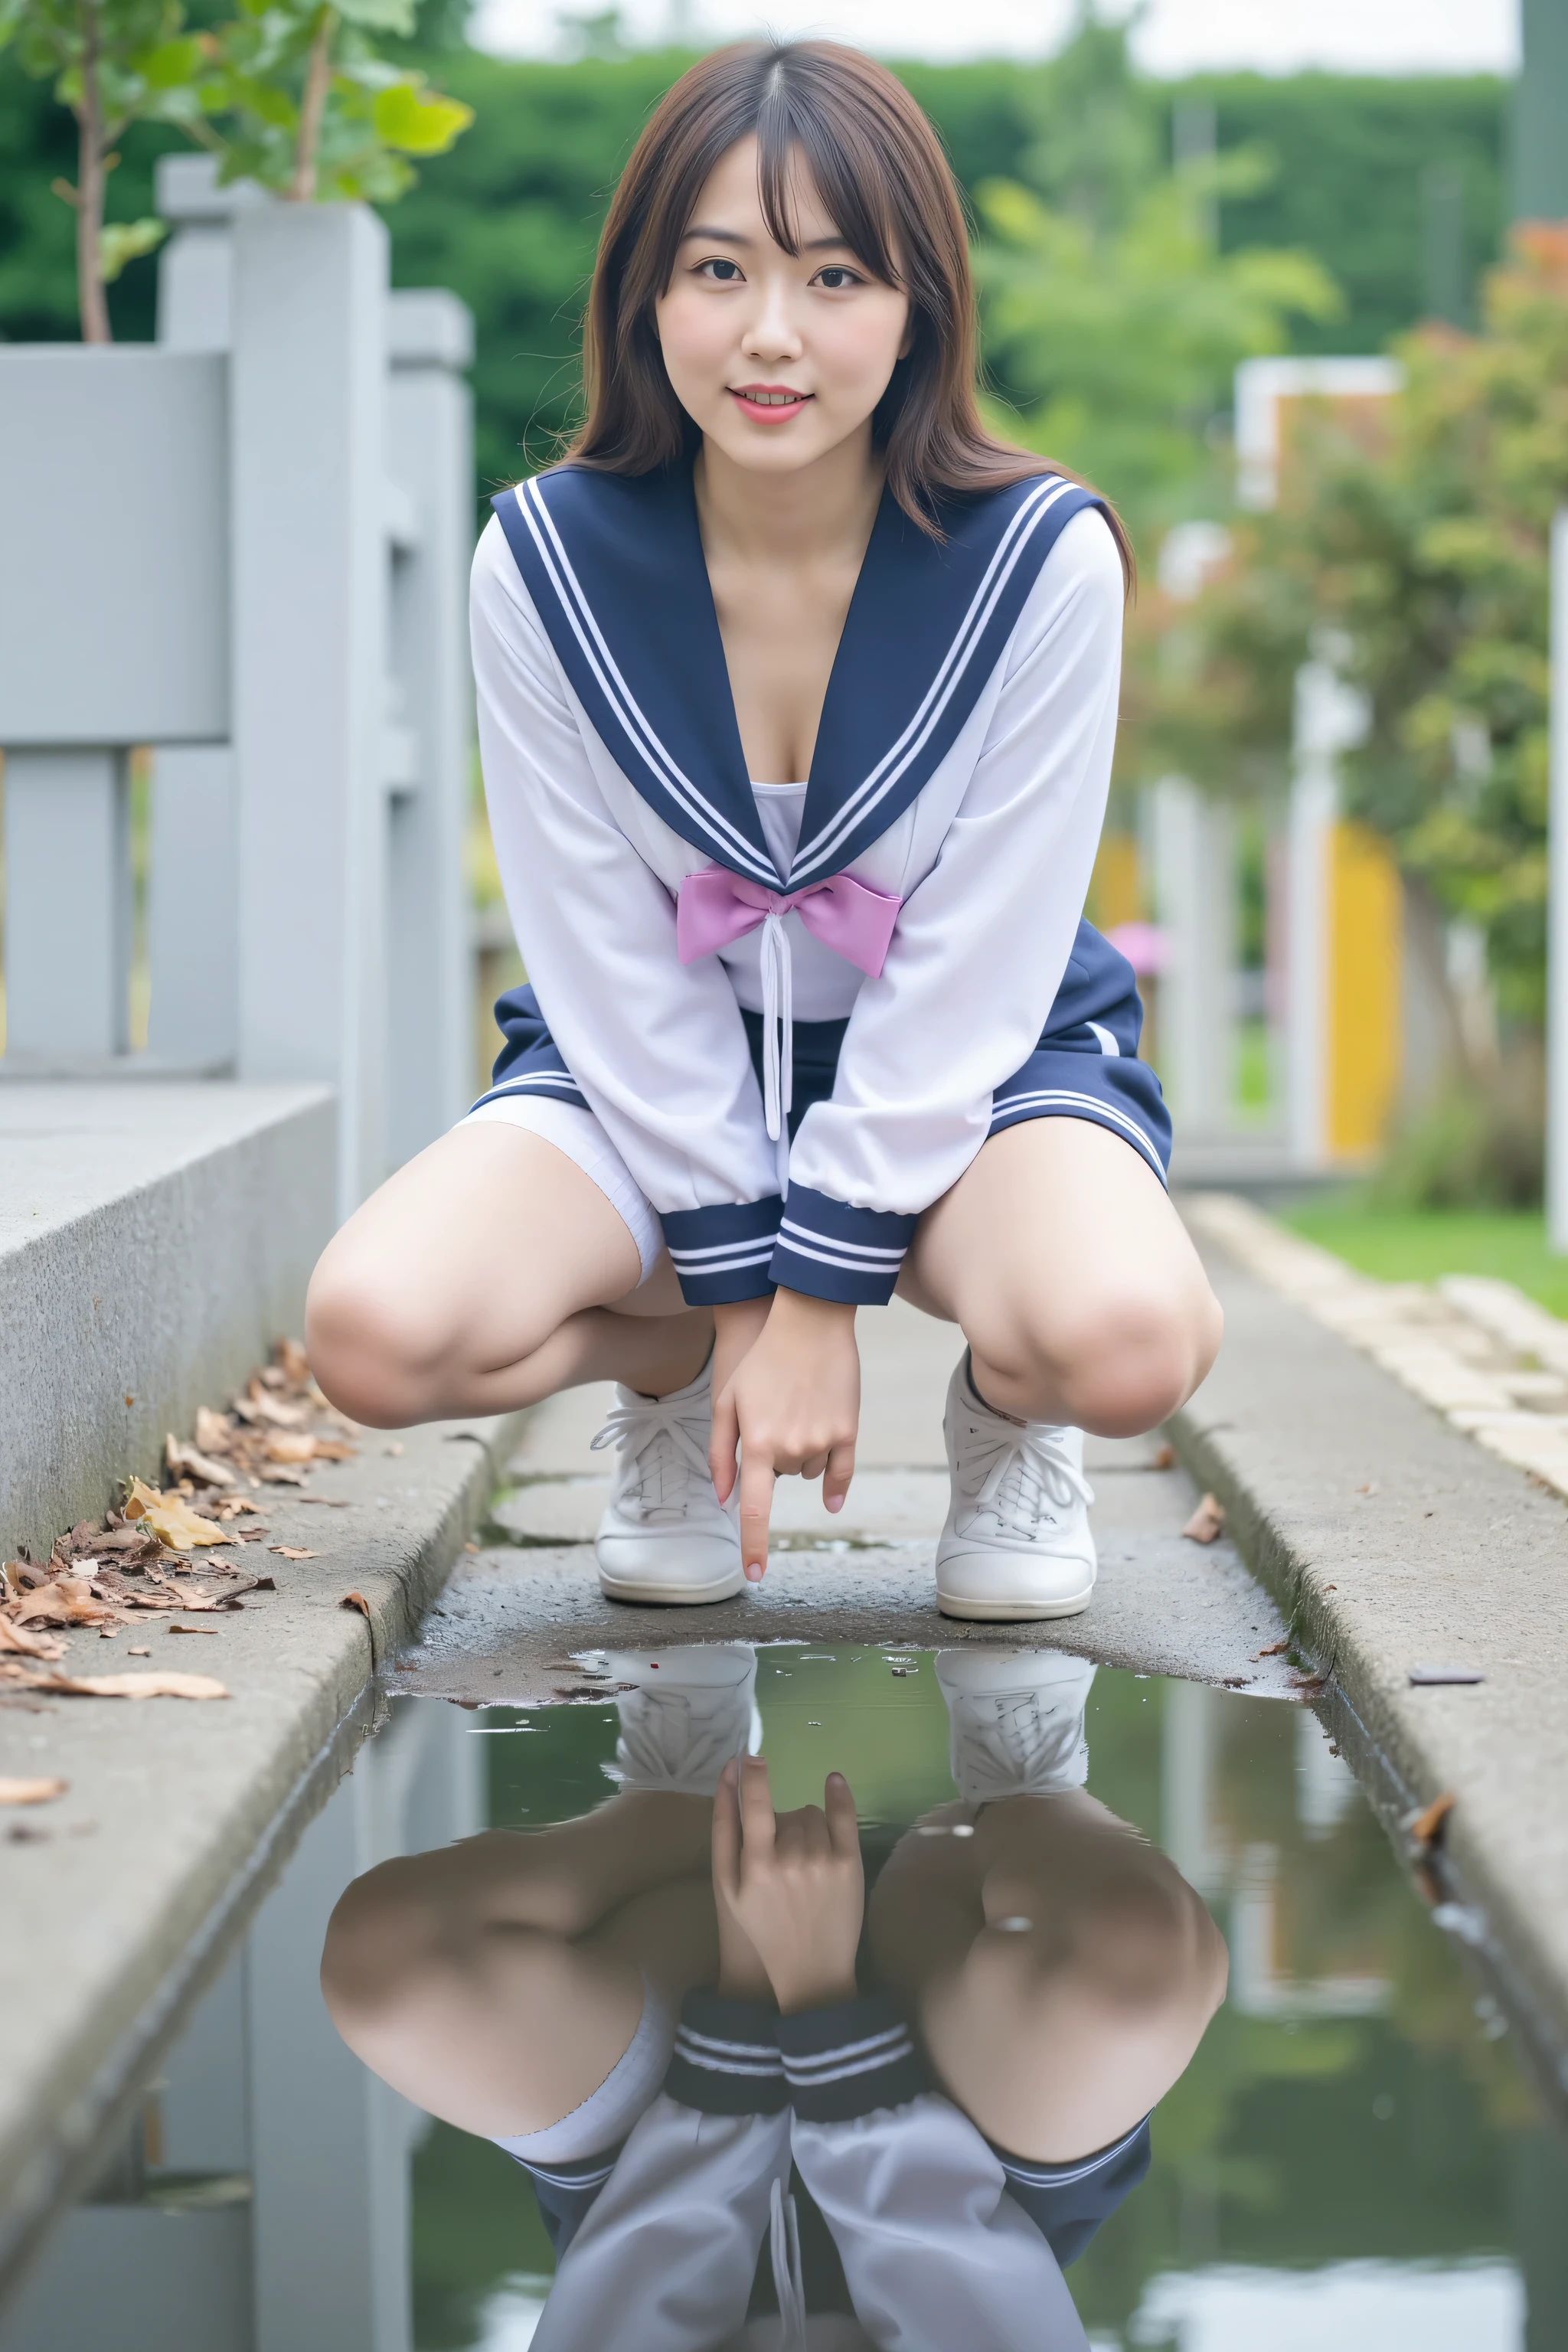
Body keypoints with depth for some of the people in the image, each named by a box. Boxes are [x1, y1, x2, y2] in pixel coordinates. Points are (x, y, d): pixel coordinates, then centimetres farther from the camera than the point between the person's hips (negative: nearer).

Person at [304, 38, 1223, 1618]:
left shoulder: (1039, 560, -17)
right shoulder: (545, 563, -13)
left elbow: (975, 968, -15)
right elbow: (607, 956, -9)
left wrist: (820, 1284, -17)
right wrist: (736, 1284, -13)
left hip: (975, 1073, -2)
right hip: (653, 1076, 2)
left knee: (1121, 1340, -36)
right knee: (375, 1329, -27)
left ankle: (1005, 1412, 5)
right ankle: (672, 1381, 8)